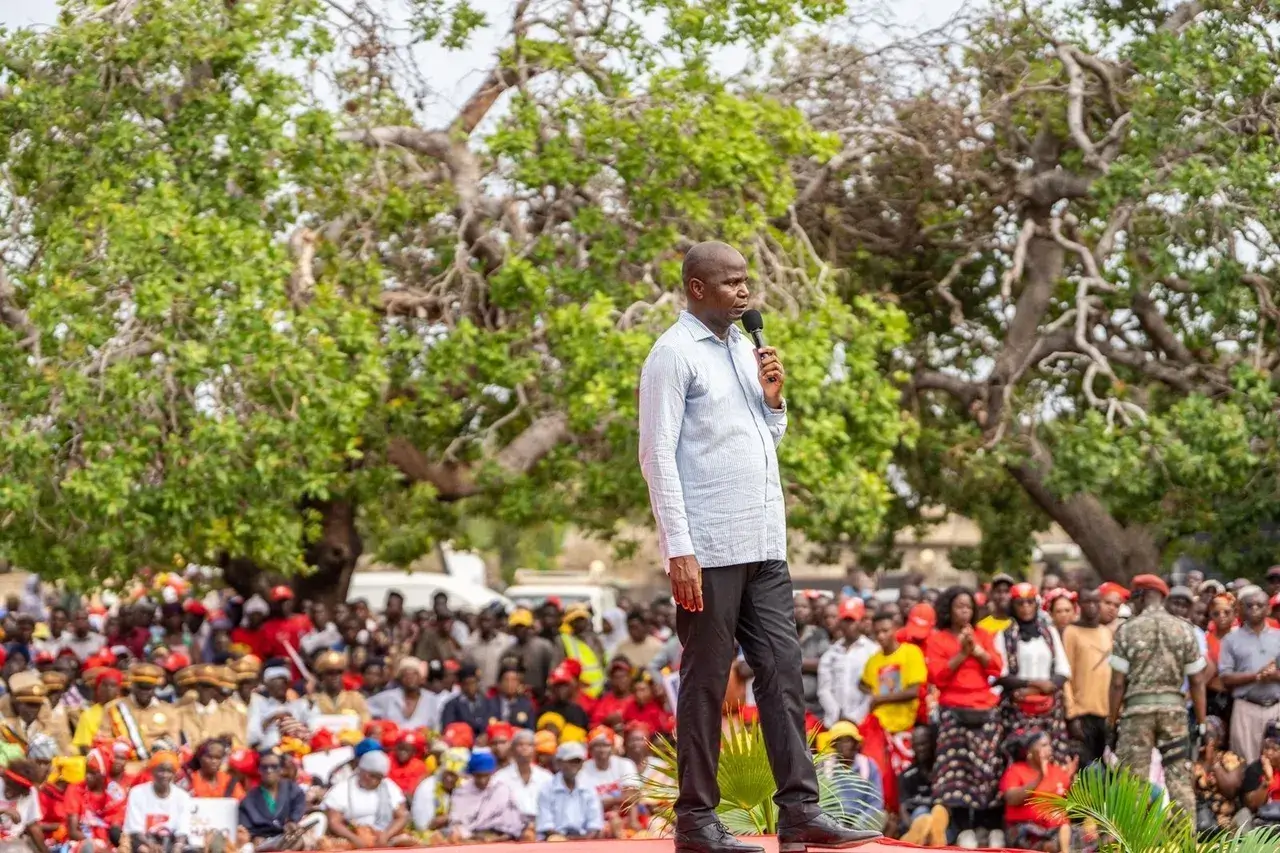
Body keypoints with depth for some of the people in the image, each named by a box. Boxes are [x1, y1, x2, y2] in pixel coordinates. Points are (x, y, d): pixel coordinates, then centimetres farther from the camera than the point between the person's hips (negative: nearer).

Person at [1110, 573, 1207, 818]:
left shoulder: (1128, 630, -2)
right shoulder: (1183, 630, 3)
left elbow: (1118, 683, -5)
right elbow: (1197, 681, 3)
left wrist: (1112, 719, 4)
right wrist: (1202, 721, 9)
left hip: (1137, 708, -2)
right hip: (1174, 706, 2)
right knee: (1180, 777, 5)